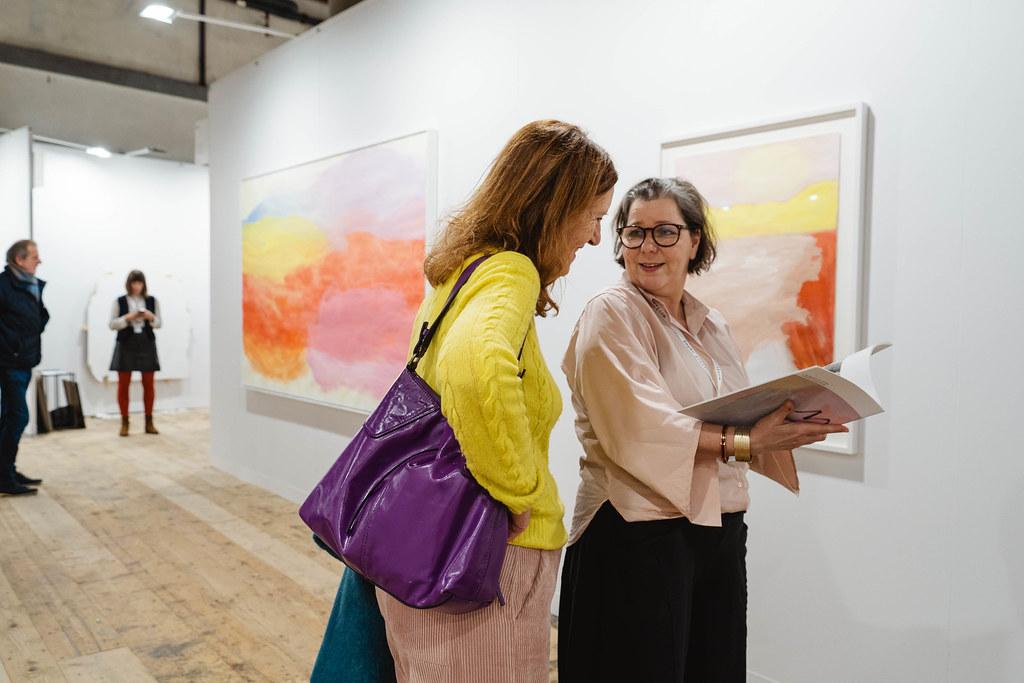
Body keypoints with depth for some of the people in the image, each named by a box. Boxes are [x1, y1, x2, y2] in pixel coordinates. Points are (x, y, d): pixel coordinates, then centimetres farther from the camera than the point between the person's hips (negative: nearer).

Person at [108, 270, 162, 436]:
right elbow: (112, 324, 0)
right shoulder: (119, 301, 2)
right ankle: (124, 422, 10)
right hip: (126, 345, -1)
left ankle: (149, 422, 13)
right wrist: (127, 317, -15)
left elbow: (159, 323, 8)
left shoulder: (152, 301, 6)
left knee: (149, 384, 3)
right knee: (123, 384, 1)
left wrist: (151, 317, -12)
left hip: (147, 344, 1)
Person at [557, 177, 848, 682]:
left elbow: (739, 420, 14)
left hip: (721, 531, 7)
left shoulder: (711, 325, 13)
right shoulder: (612, 313, -9)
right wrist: (742, 443, -23)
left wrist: (790, 427, -5)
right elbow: (639, 428, -20)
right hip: (639, 532, -7)